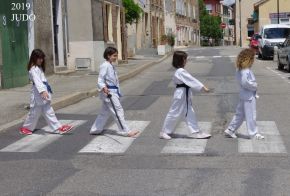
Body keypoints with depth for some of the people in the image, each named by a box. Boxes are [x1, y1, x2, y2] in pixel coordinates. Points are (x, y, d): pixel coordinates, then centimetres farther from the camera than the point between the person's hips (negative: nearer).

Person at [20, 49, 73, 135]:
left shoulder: (39, 68, 16)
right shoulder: (33, 69, -16)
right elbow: (36, 81, -29)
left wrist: (46, 90, 23)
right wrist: (42, 91, -40)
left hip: (43, 93, 9)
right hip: (38, 94, -9)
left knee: (48, 111, 7)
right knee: (34, 112, 4)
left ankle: (57, 128, 6)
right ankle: (26, 127, 20)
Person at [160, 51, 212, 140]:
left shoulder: (180, 71, 10)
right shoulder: (181, 72, -21)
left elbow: (189, 81, 15)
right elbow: (191, 80, -23)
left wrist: (201, 87, 13)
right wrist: (203, 87, -20)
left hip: (185, 96, 10)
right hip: (181, 96, -10)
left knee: (189, 114, 11)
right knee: (174, 114, 0)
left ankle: (196, 132, 17)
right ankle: (164, 132, 12)